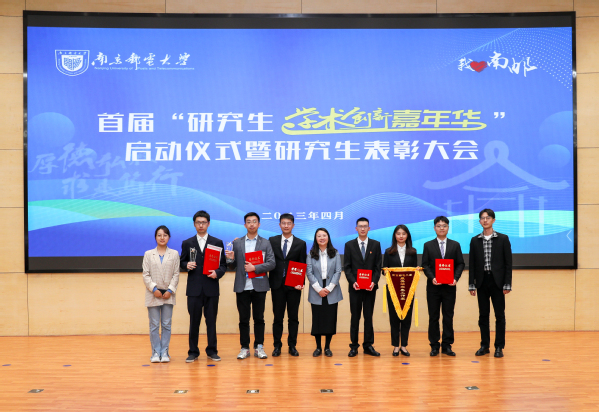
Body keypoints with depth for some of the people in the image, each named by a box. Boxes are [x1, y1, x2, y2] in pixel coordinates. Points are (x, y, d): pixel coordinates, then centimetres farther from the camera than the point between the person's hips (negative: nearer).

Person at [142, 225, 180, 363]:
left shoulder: (174, 254, 8)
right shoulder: (148, 254, 8)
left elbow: (176, 274, 4)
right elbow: (145, 274, 2)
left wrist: (170, 290, -8)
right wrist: (154, 289, -10)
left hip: (168, 294, 0)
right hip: (153, 294, 0)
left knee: (166, 325, 2)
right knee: (154, 325, 1)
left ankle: (164, 352, 8)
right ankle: (156, 352, 7)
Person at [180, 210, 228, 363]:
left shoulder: (217, 242, 8)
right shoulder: (187, 243, 9)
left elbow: (223, 264, 7)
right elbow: (182, 263, 11)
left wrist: (217, 273, -12)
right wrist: (187, 265, -10)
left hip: (211, 288, 0)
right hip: (194, 288, 0)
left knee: (211, 320, 4)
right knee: (194, 321, 4)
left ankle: (212, 351, 13)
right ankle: (193, 352, 12)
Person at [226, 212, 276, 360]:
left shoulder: (265, 243, 6)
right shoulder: (237, 243, 9)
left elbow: (272, 263, -2)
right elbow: (233, 266, 9)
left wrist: (255, 268, -14)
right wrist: (230, 259, -13)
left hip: (259, 286, -1)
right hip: (242, 287, 1)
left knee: (259, 318, 4)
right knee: (243, 319, 4)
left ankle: (259, 347, 12)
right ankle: (244, 348, 11)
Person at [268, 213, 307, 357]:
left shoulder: (301, 244, 6)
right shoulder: (272, 241, 7)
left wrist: (301, 283, -9)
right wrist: (270, 281, -6)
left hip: (294, 286, 0)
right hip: (277, 285, 0)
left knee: (293, 317, 4)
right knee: (278, 317, 4)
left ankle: (292, 346, 12)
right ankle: (277, 346, 12)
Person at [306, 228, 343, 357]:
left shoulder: (335, 254, 4)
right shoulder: (311, 254, 3)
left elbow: (338, 272, 0)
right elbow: (309, 273, -2)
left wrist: (329, 288, -10)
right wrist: (319, 289, -11)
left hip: (331, 292, 0)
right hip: (316, 293, 0)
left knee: (330, 319, 1)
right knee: (317, 319, 2)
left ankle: (327, 347, 11)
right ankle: (318, 347, 11)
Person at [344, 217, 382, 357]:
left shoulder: (375, 245, 7)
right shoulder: (349, 245, 5)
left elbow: (378, 266, 3)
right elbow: (347, 267, 1)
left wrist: (374, 281, -11)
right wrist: (353, 282, -13)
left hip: (370, 287, 1)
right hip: (355, 287, -1)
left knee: (369, 316, 5)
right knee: (355, 317, 3)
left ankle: (368, 345, 11)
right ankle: (354, 346, 8)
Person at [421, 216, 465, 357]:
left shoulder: (455, 245, 8)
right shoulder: (428, 245, 6)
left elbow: (460, 264, 5)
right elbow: (425, 265, 2)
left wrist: (455, 278, -11)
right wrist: (432, 278, -14)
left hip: (449, 287, 1)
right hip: (433, 287, 0)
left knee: (448, 316, 3)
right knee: (433, 317, 3)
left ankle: (447, 345, 10)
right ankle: (434, 346, 10)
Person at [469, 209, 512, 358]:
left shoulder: (503, 239, 1)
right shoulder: (475, 240, 8)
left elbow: (508, 263, 0)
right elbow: (472, 264, 8)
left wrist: (507, 284, -7)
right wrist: (471, 285, 2)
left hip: (497, 281, -2)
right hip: (482, 281, 2)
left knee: (499, 315, 1)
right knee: (483, 315, 6)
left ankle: (499, 347, 7)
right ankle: (484, 345, 15)